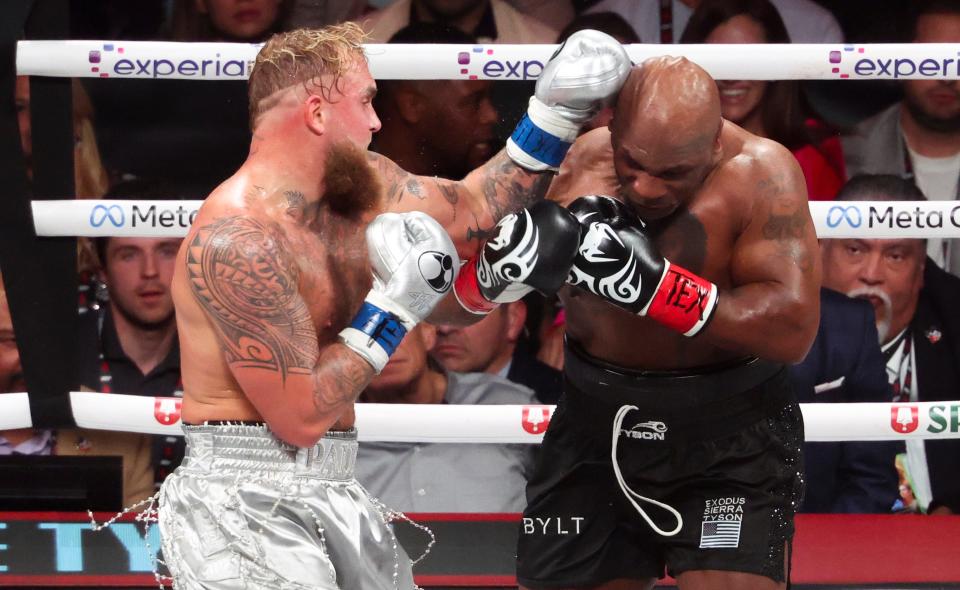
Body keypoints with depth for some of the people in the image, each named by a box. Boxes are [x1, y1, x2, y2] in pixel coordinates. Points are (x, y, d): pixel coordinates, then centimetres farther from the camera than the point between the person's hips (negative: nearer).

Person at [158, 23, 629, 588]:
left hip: (331, 492, 9)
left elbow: (473, 211, 21)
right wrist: (394, 306, -15)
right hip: (245, 497, -9)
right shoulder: (239, 238, -22)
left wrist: (557, 115, 12)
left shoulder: (360, 183, 4)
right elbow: (301, 416, -22)